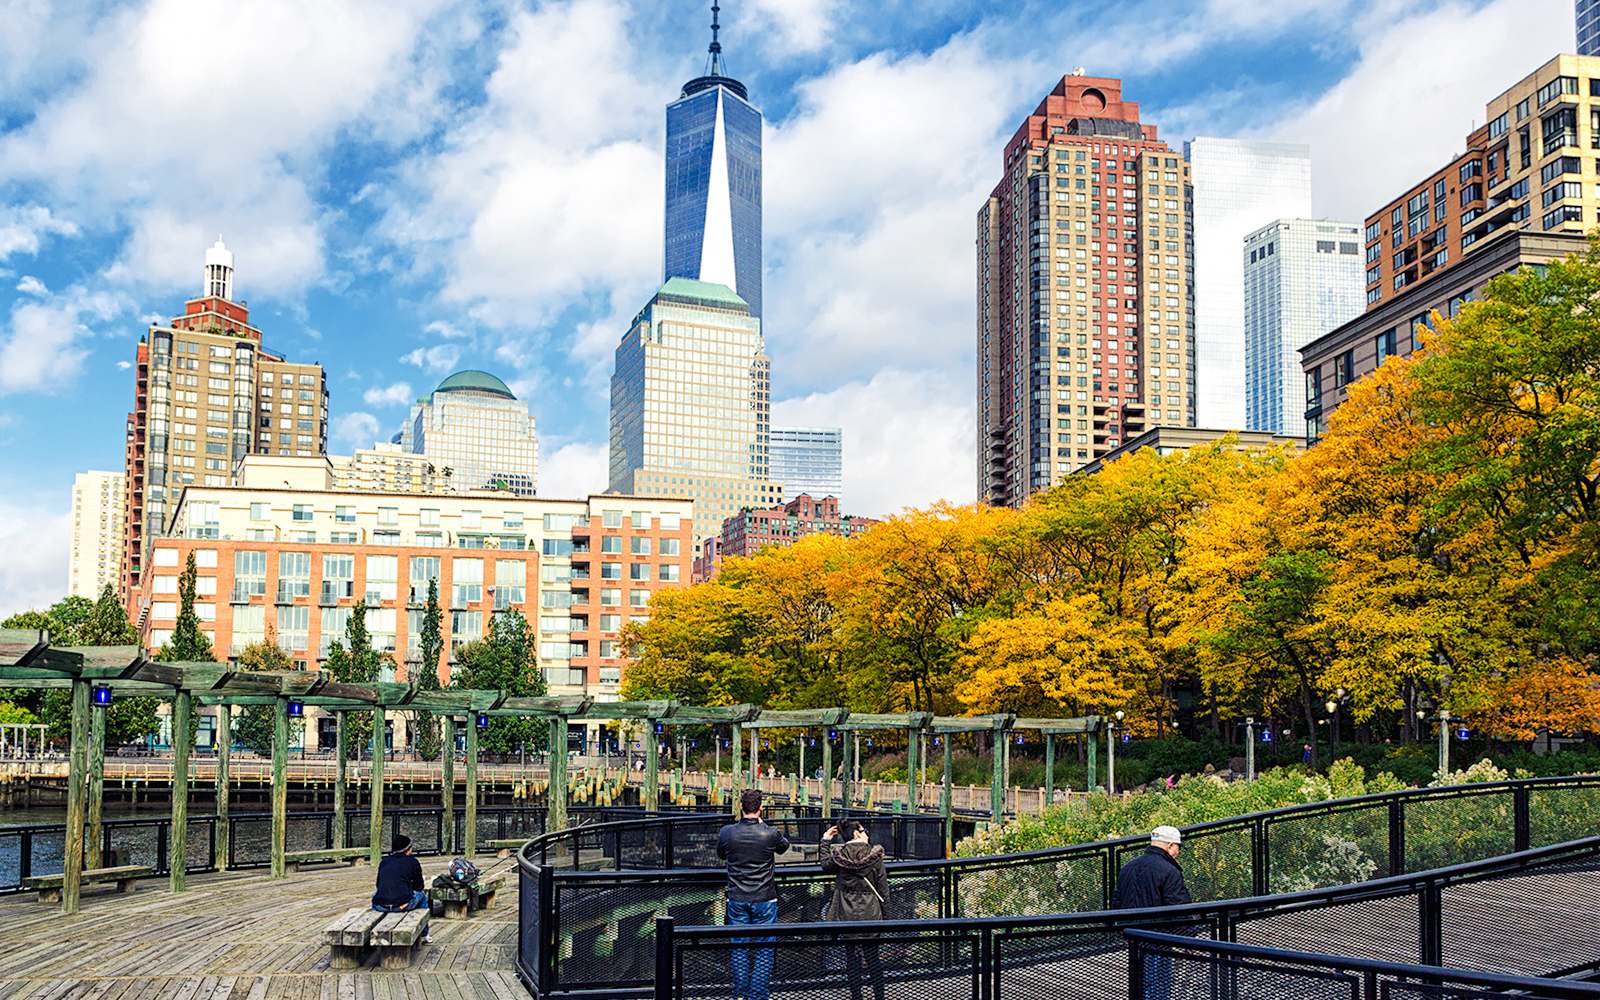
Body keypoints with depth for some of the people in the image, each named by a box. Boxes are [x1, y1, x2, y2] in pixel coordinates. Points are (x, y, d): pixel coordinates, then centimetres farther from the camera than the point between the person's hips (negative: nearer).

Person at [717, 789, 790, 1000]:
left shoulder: (727, 832, -8)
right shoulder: (771, 834, -12)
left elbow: (720, 854, 13)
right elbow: (784, 845, 12)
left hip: (737, 900, 2)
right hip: (764, 899, -2)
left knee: (739, 948, 11)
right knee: (764, 949, 7)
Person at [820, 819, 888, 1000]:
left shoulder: (839, 854, -6)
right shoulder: (875, 854, -7)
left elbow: (826, 865, 18)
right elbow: (883, 887, -2)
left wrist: (825, 841, 23)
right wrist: (885, 915, 7)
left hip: (847, 914, 0)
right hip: (870, 914, 0)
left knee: (852, 956, 9)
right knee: (872, 957, 9)